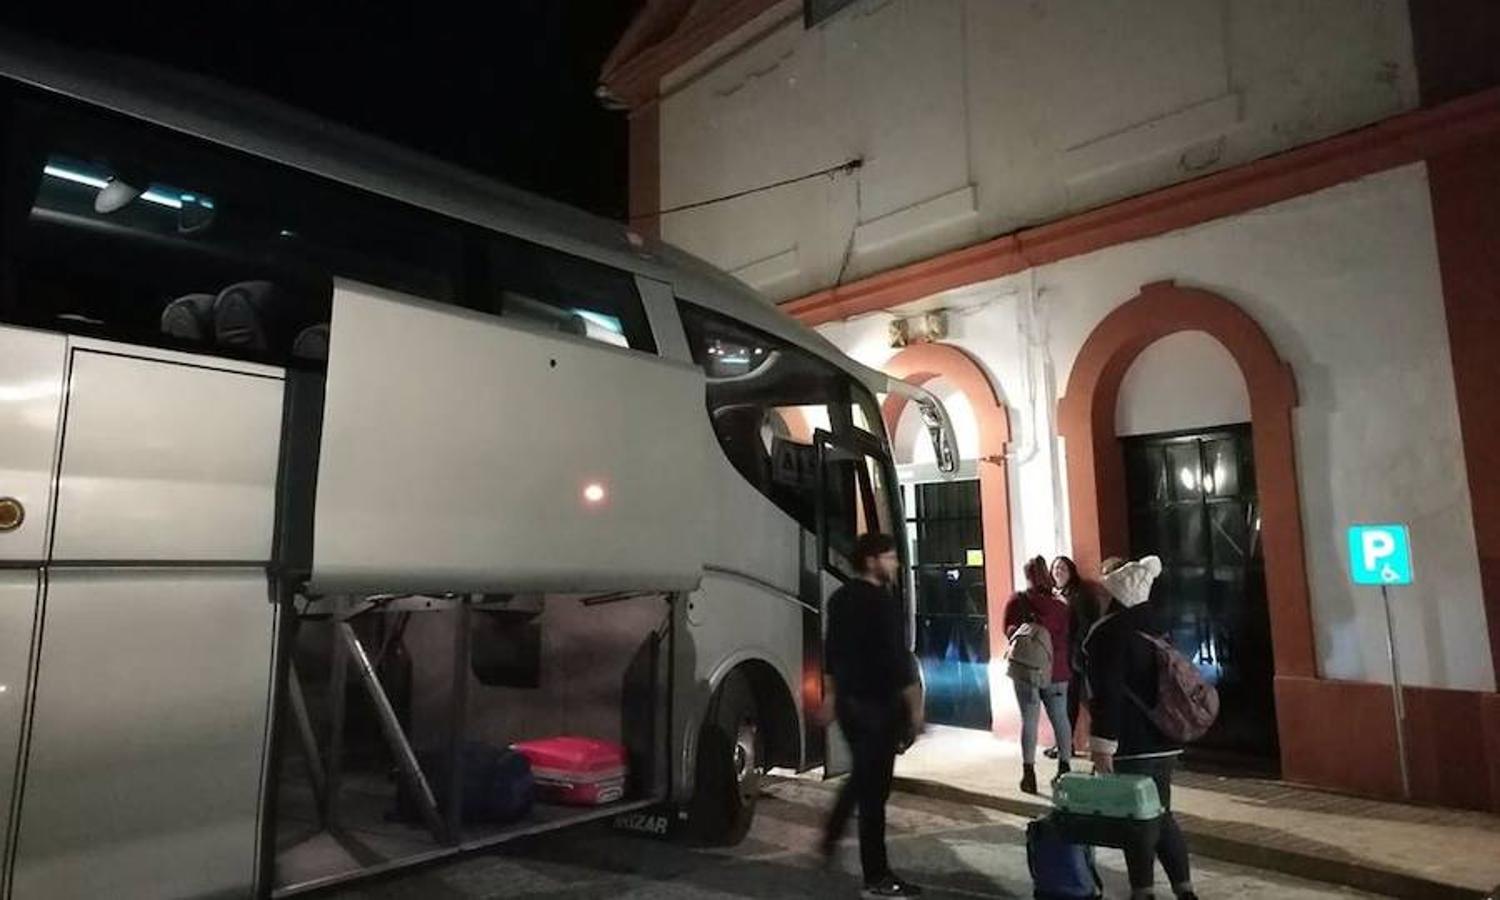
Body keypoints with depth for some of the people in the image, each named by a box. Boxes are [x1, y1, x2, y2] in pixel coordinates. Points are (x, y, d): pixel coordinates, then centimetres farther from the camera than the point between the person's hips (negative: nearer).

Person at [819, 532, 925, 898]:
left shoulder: (841, 598, 10)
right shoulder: (884, 602, -17)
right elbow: (898, 659, -19)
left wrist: (831, 694, 24)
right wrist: (915, 706, -12)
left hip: (848, 700, 8)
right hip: (878, 704, -8)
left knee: (862, 775, 26)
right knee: (874, 787, -1)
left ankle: (830, 839, 33)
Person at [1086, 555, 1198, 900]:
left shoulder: (1108, 632, -16)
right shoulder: (1154, 625, 9)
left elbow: (1107, 693, -21)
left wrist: (1102, 743, -20)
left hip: (1132, 743, -8)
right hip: (1163, 739, 8)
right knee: (1159, 813, 17)